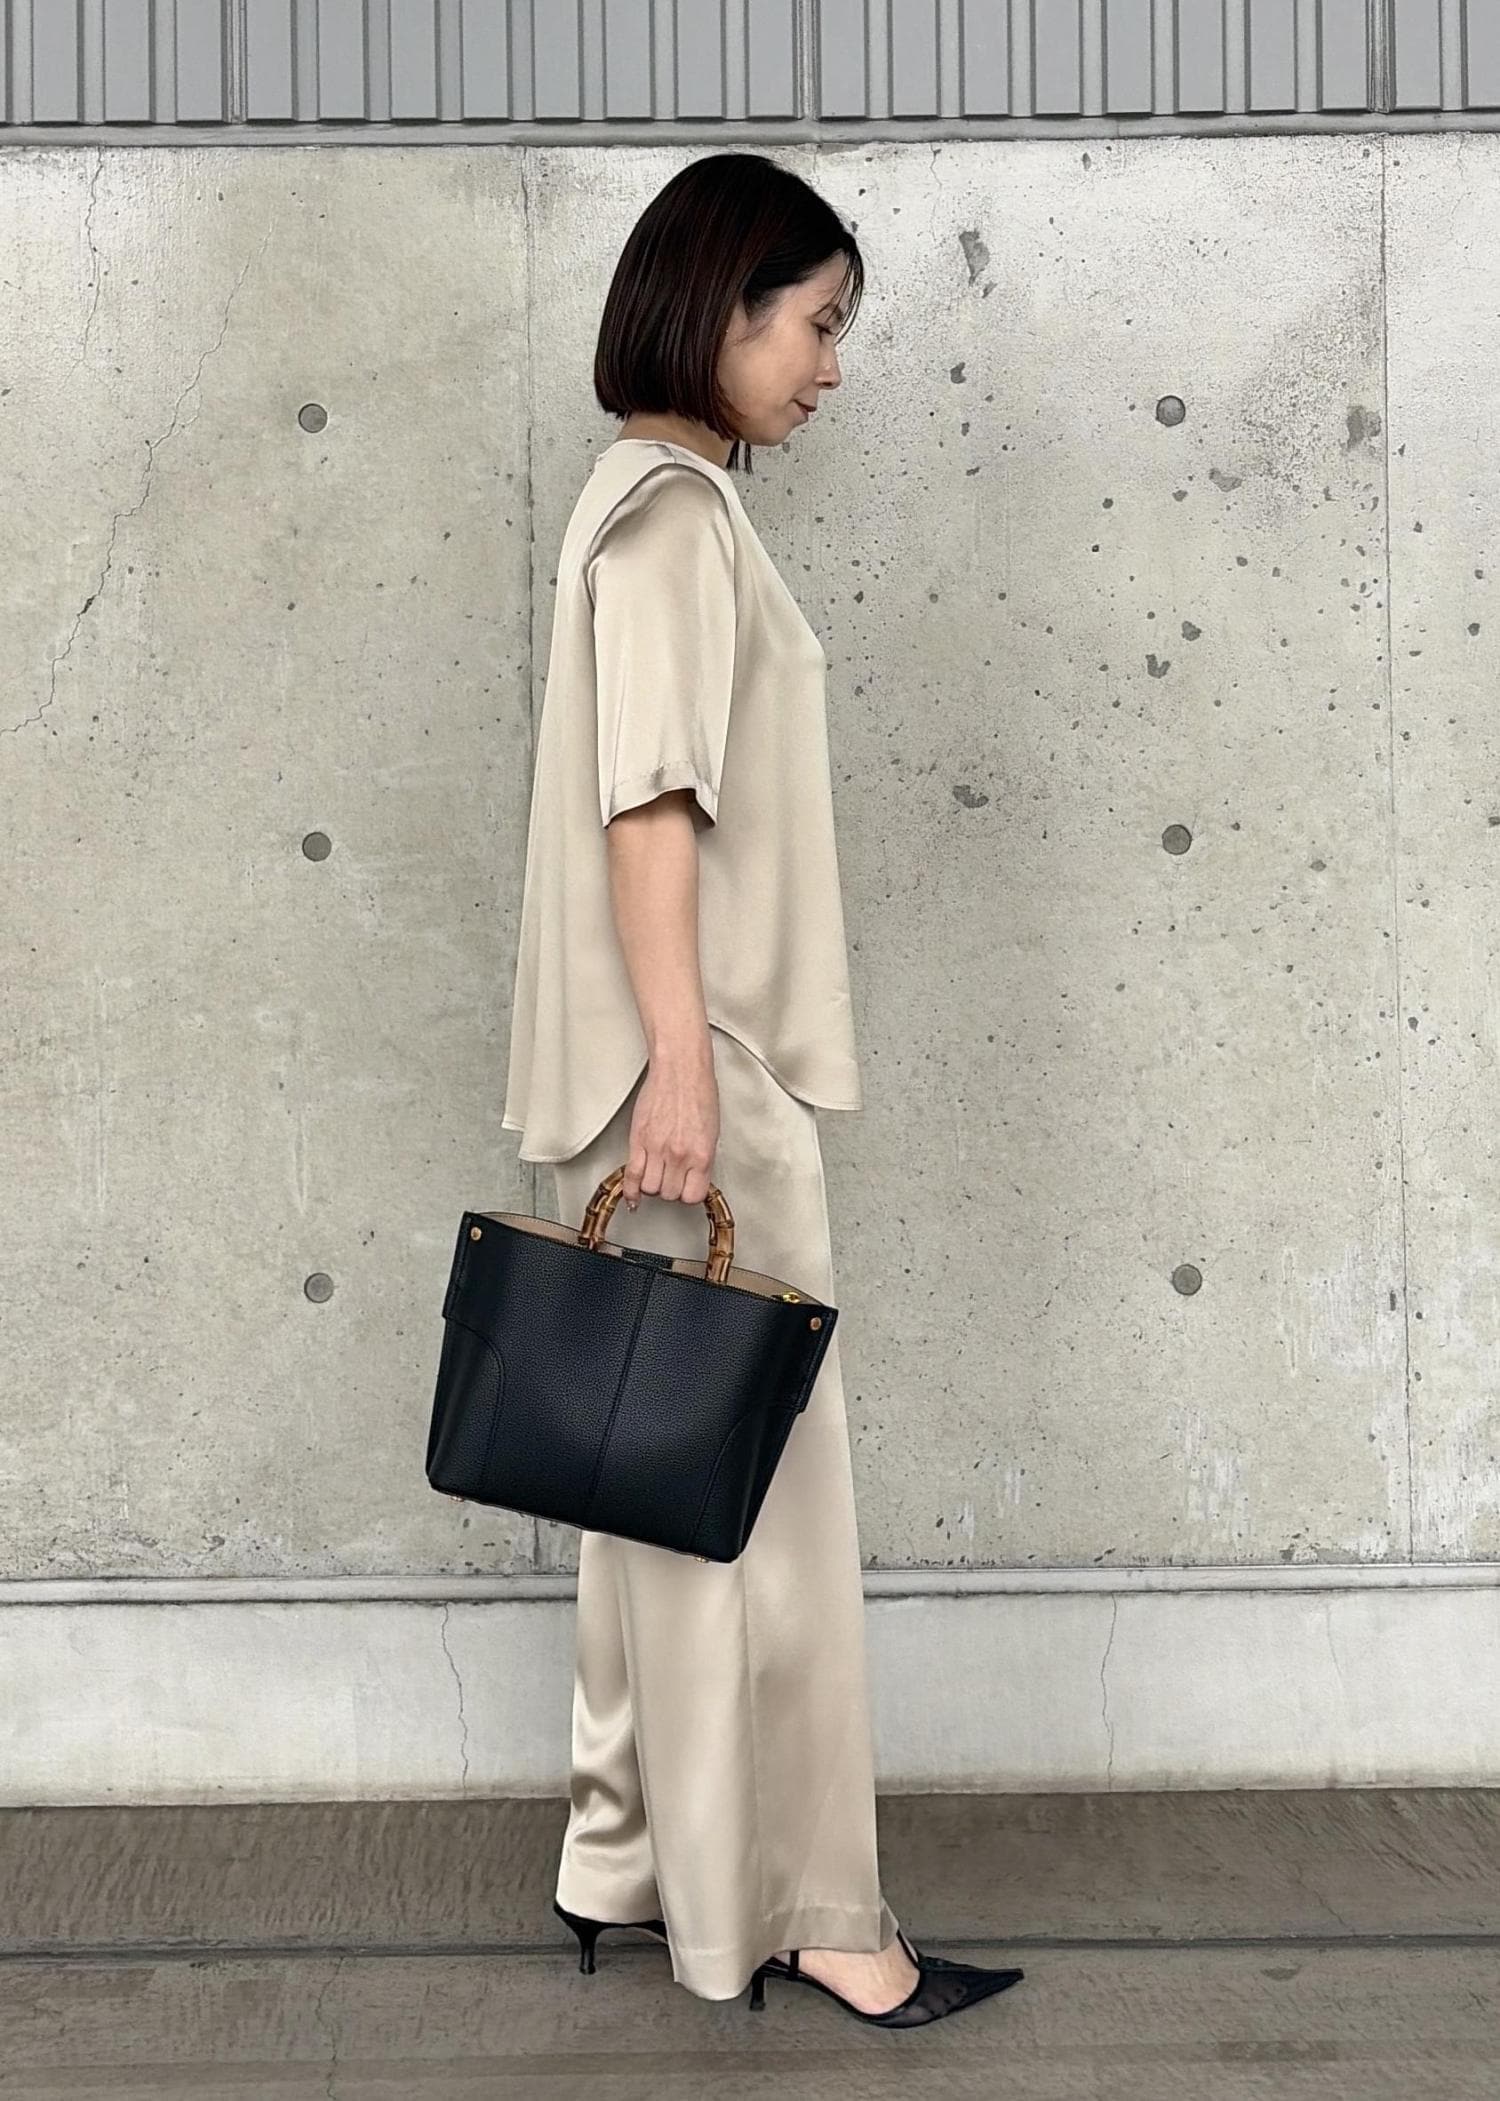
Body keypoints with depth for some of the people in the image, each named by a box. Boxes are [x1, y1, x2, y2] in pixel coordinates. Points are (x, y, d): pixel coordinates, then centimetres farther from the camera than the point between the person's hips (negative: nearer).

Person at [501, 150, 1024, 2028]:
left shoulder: (667, 504, 20)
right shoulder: (672, 505, -9)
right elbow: (646, 798, -19)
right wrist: (684, 1064, -23)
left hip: (690, 1065, 10)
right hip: (694, 1069, -10)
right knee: (753, 1487, -3)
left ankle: (629, 1858, 24)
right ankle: (789, 1910, 9)